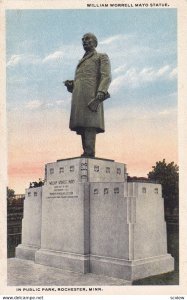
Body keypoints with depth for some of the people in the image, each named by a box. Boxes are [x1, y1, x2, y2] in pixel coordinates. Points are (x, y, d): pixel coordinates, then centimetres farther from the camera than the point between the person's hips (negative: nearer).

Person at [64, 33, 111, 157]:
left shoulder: (102, 57, 12)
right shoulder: (81, 63, 34)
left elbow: (106, 77, -4)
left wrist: (99, 96, -20)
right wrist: (69, 84, 4)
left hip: (91, 95, -7)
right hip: (79, 99, 7)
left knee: (89, 124, -19)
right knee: (82, 127, -3)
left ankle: (89, 154, -26)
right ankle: (86, 154, -8)